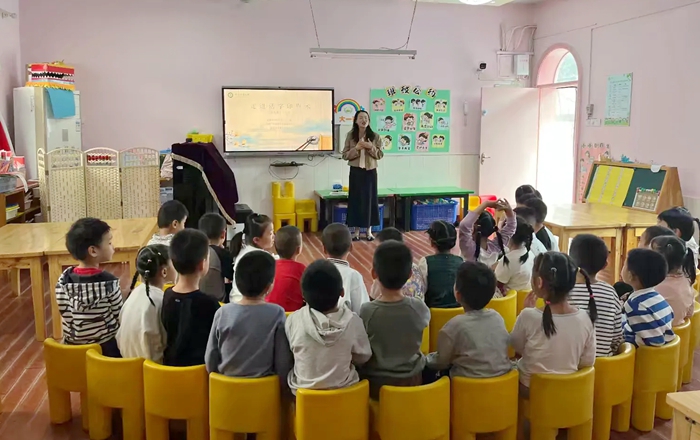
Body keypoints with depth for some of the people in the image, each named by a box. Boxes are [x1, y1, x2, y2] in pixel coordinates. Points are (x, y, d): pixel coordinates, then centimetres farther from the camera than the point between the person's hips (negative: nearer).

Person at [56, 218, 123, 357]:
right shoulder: (109, 282, -19)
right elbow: (119, 318, -13)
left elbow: (65, 314, -3)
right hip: (106, 349, -5)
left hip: (73, 350, 5)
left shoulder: (64, 280, -9)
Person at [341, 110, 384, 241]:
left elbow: (380, 155, 1)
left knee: (370, 199, 3)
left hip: (370, 171, 0)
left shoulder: (375, 136, 0)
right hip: (356, 171, 0)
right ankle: (356, 230, 10)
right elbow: (345, 155, -1)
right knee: (355, 199, 2)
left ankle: (369, 230, 12)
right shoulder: (350, 136, 0)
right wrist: (356, 149, -16)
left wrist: (371, 148, -16)